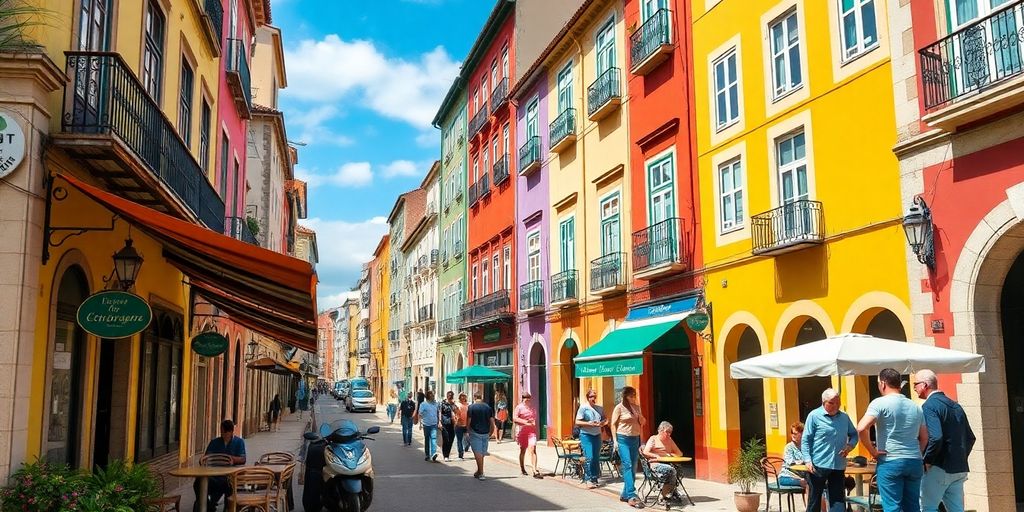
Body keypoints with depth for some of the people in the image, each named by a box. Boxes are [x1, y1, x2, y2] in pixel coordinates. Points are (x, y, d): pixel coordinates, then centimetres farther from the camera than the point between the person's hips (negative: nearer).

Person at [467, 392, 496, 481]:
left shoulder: (471, 407, -5)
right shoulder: (488, 407, 7)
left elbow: (469, 422, -8)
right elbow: (492, 422, 5)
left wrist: (469, 432, 5)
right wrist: (490, 434, 14)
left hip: (475, 433, -4)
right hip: (485, 433, 4)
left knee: (478, 453, -3)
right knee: (481, 453, 14)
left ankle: (481, 473, -7)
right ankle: (479, 472, 24)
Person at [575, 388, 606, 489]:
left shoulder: (600, 408, 11)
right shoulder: (583, 407, -3)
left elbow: (605, 419, 20)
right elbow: (577, 422, -5)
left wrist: (603, 423, -3)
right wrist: (588, 423, -17)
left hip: (597, 435, 5)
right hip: (586, 435, -5)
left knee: (596, 458, 5)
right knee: (589, 457, -12)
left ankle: (594, 479, 14)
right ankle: (588, 480, -5)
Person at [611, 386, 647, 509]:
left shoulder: (637, 407, 12)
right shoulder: (619, 408, -4)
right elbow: (613, 424, -3)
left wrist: (642, 420, 3)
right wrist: (615, 440, -8)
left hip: (635, 439, 6)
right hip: (623, 439, -6)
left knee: (633, 467, 6)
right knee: (628, 466, -14)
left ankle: (625, 494, 16)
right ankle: (631, 496, -20)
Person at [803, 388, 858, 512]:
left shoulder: (844, 417, 8)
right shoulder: (814, 416, -6)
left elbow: (854, 434, 20)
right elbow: (805, 440, -7)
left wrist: (850, 445, -2)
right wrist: (807, 460, -16)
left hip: (838, 466, 4)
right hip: (818, 465, -4)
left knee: (838, 500, 6)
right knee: (814, 500, 7)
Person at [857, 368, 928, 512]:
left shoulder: (880, 403, -8)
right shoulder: (915, 406, 13)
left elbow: (862, 428, -21)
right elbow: (924, 437, 18)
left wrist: (872, 451, -9)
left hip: (890, 462, -6)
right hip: (915, 463, 6)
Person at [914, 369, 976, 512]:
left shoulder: (929, 406, -12)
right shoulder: (955, 406, 14)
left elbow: (935, 438, -24)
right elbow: (970, 438, 19)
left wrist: (927, 460, -13)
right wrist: (960, 458, 19)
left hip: (939, 468, -8)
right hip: (959, 469, 8)